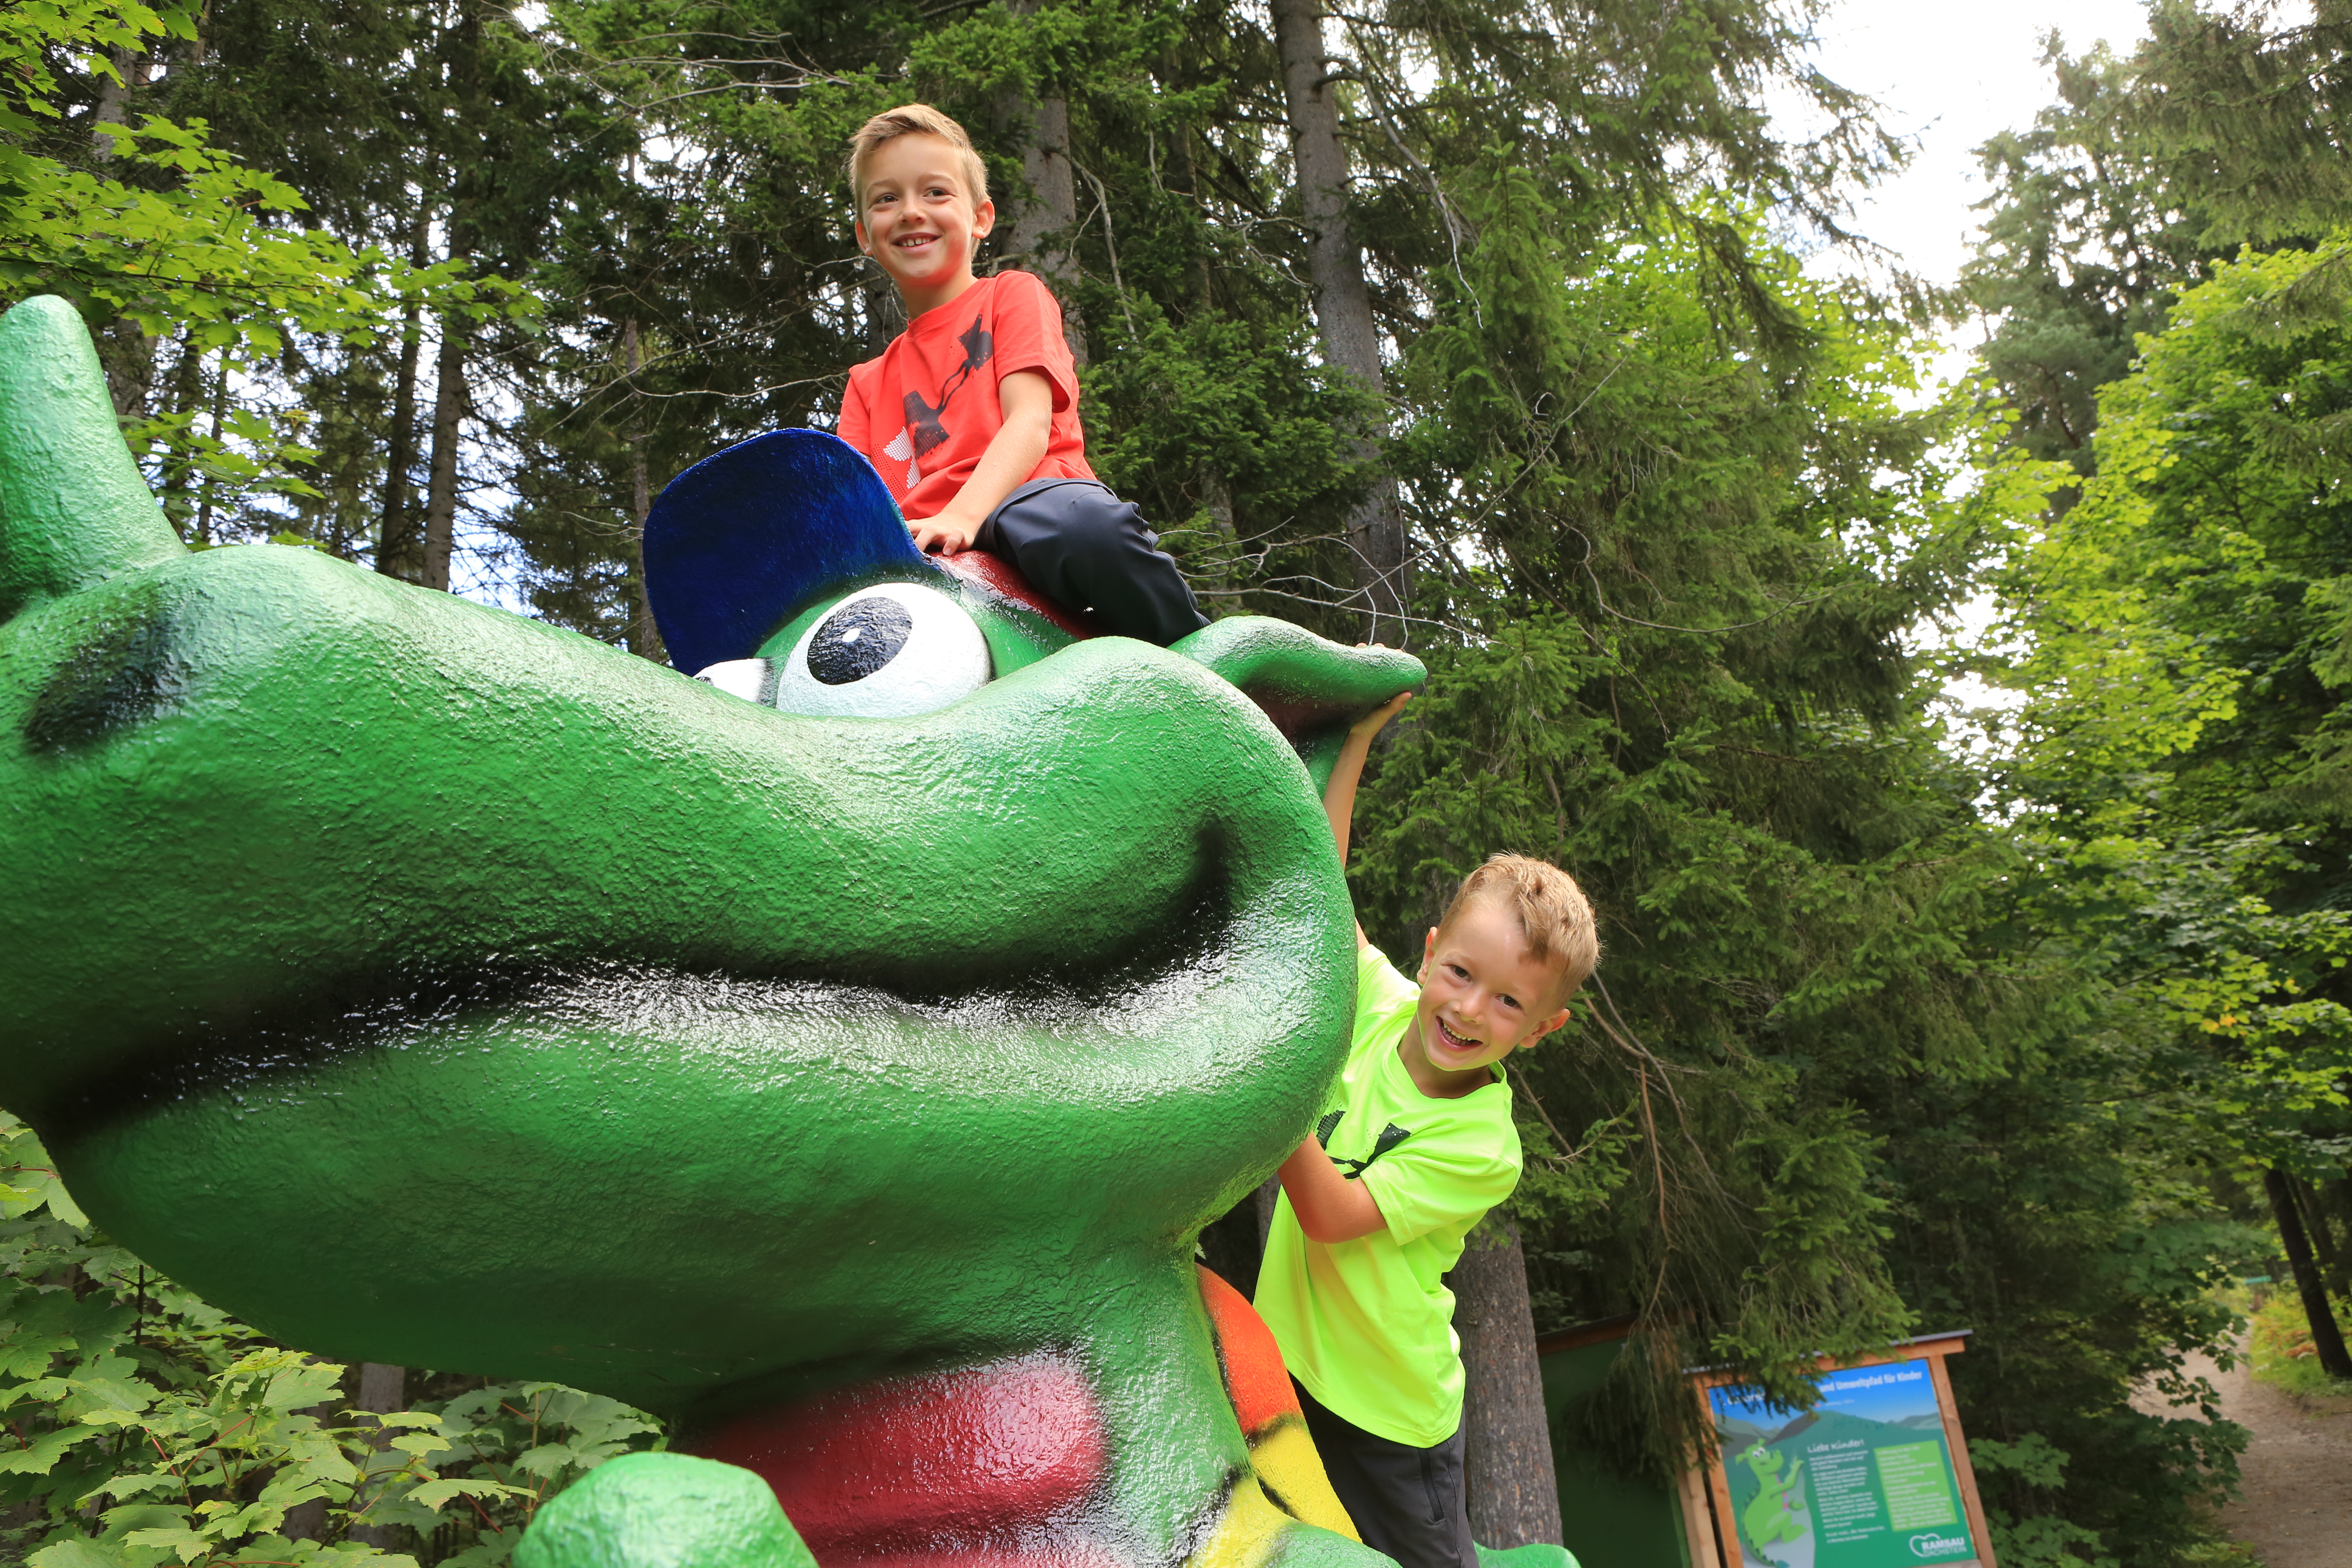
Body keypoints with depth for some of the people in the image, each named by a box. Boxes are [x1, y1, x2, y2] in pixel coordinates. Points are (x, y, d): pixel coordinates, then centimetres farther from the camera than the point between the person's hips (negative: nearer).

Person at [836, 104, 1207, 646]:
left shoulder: (1012, 295, 17)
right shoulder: (868, 383, 29)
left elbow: (1031, 424, -1)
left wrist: (962, 515, -22)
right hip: (918, 551, 4)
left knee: (1089, 526, -40)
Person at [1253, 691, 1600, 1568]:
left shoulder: (1483, 1149, -22)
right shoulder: (1381, 1006, -10)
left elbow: (1330, 1217, -27)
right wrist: (1356, 736, -15)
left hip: (1388, 1415, -5)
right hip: (1289, 1364, 5)